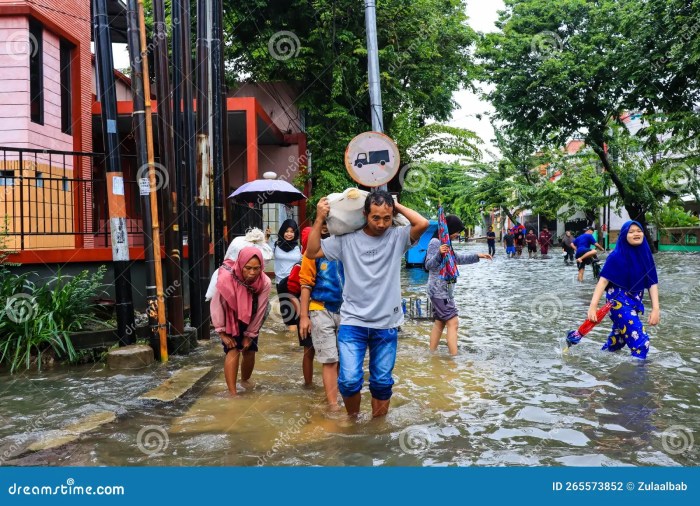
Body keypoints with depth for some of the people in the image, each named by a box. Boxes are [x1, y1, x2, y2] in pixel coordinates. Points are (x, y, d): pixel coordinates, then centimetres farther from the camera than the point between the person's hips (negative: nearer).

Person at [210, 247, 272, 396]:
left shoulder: (265, 283, -28)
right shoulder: (226, 278, -35)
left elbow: (259, 311, -16)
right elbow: (216, 305, -22)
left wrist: (249, 335, -9)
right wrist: (222, 333, -15)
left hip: (249, 321, 3)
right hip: (229, 320, -2)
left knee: (249, 352, 7)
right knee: (233, 351, -15)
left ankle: (245, 381, 35)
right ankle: (232, 393, -13)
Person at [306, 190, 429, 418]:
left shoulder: (398, 237, -2)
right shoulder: (347, 239, -2)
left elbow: (423, 224, -19)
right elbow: (312, 252, 0)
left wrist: (398, 206, -7)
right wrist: (320, 219, -7)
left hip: (387, 325, 1)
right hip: (353, 322, -1)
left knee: (382, 382, 13)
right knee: (349, 380, -8)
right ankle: (352, 419, 22)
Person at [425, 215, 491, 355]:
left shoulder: (446, 243, 15)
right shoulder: (435, 242, -14)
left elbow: (458, 258, 29)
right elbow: (428, 265, -21)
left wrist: (477, 256, 25)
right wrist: (439, 253, -38)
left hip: (444, 290, 10)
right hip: (439, 290, -10)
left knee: (439, 322, 12)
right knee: (453, 322, -11)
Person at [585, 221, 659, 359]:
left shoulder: (645, 255, 2)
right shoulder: (617, 256, -14)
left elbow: (652, 283, 1)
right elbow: (604, 280, -20)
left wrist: (655, 308, -10)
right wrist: (593, 305, -29)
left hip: (635, 301, 7)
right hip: (619, 301, -7)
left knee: (617, 340, 19)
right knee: (641, 342, -14)